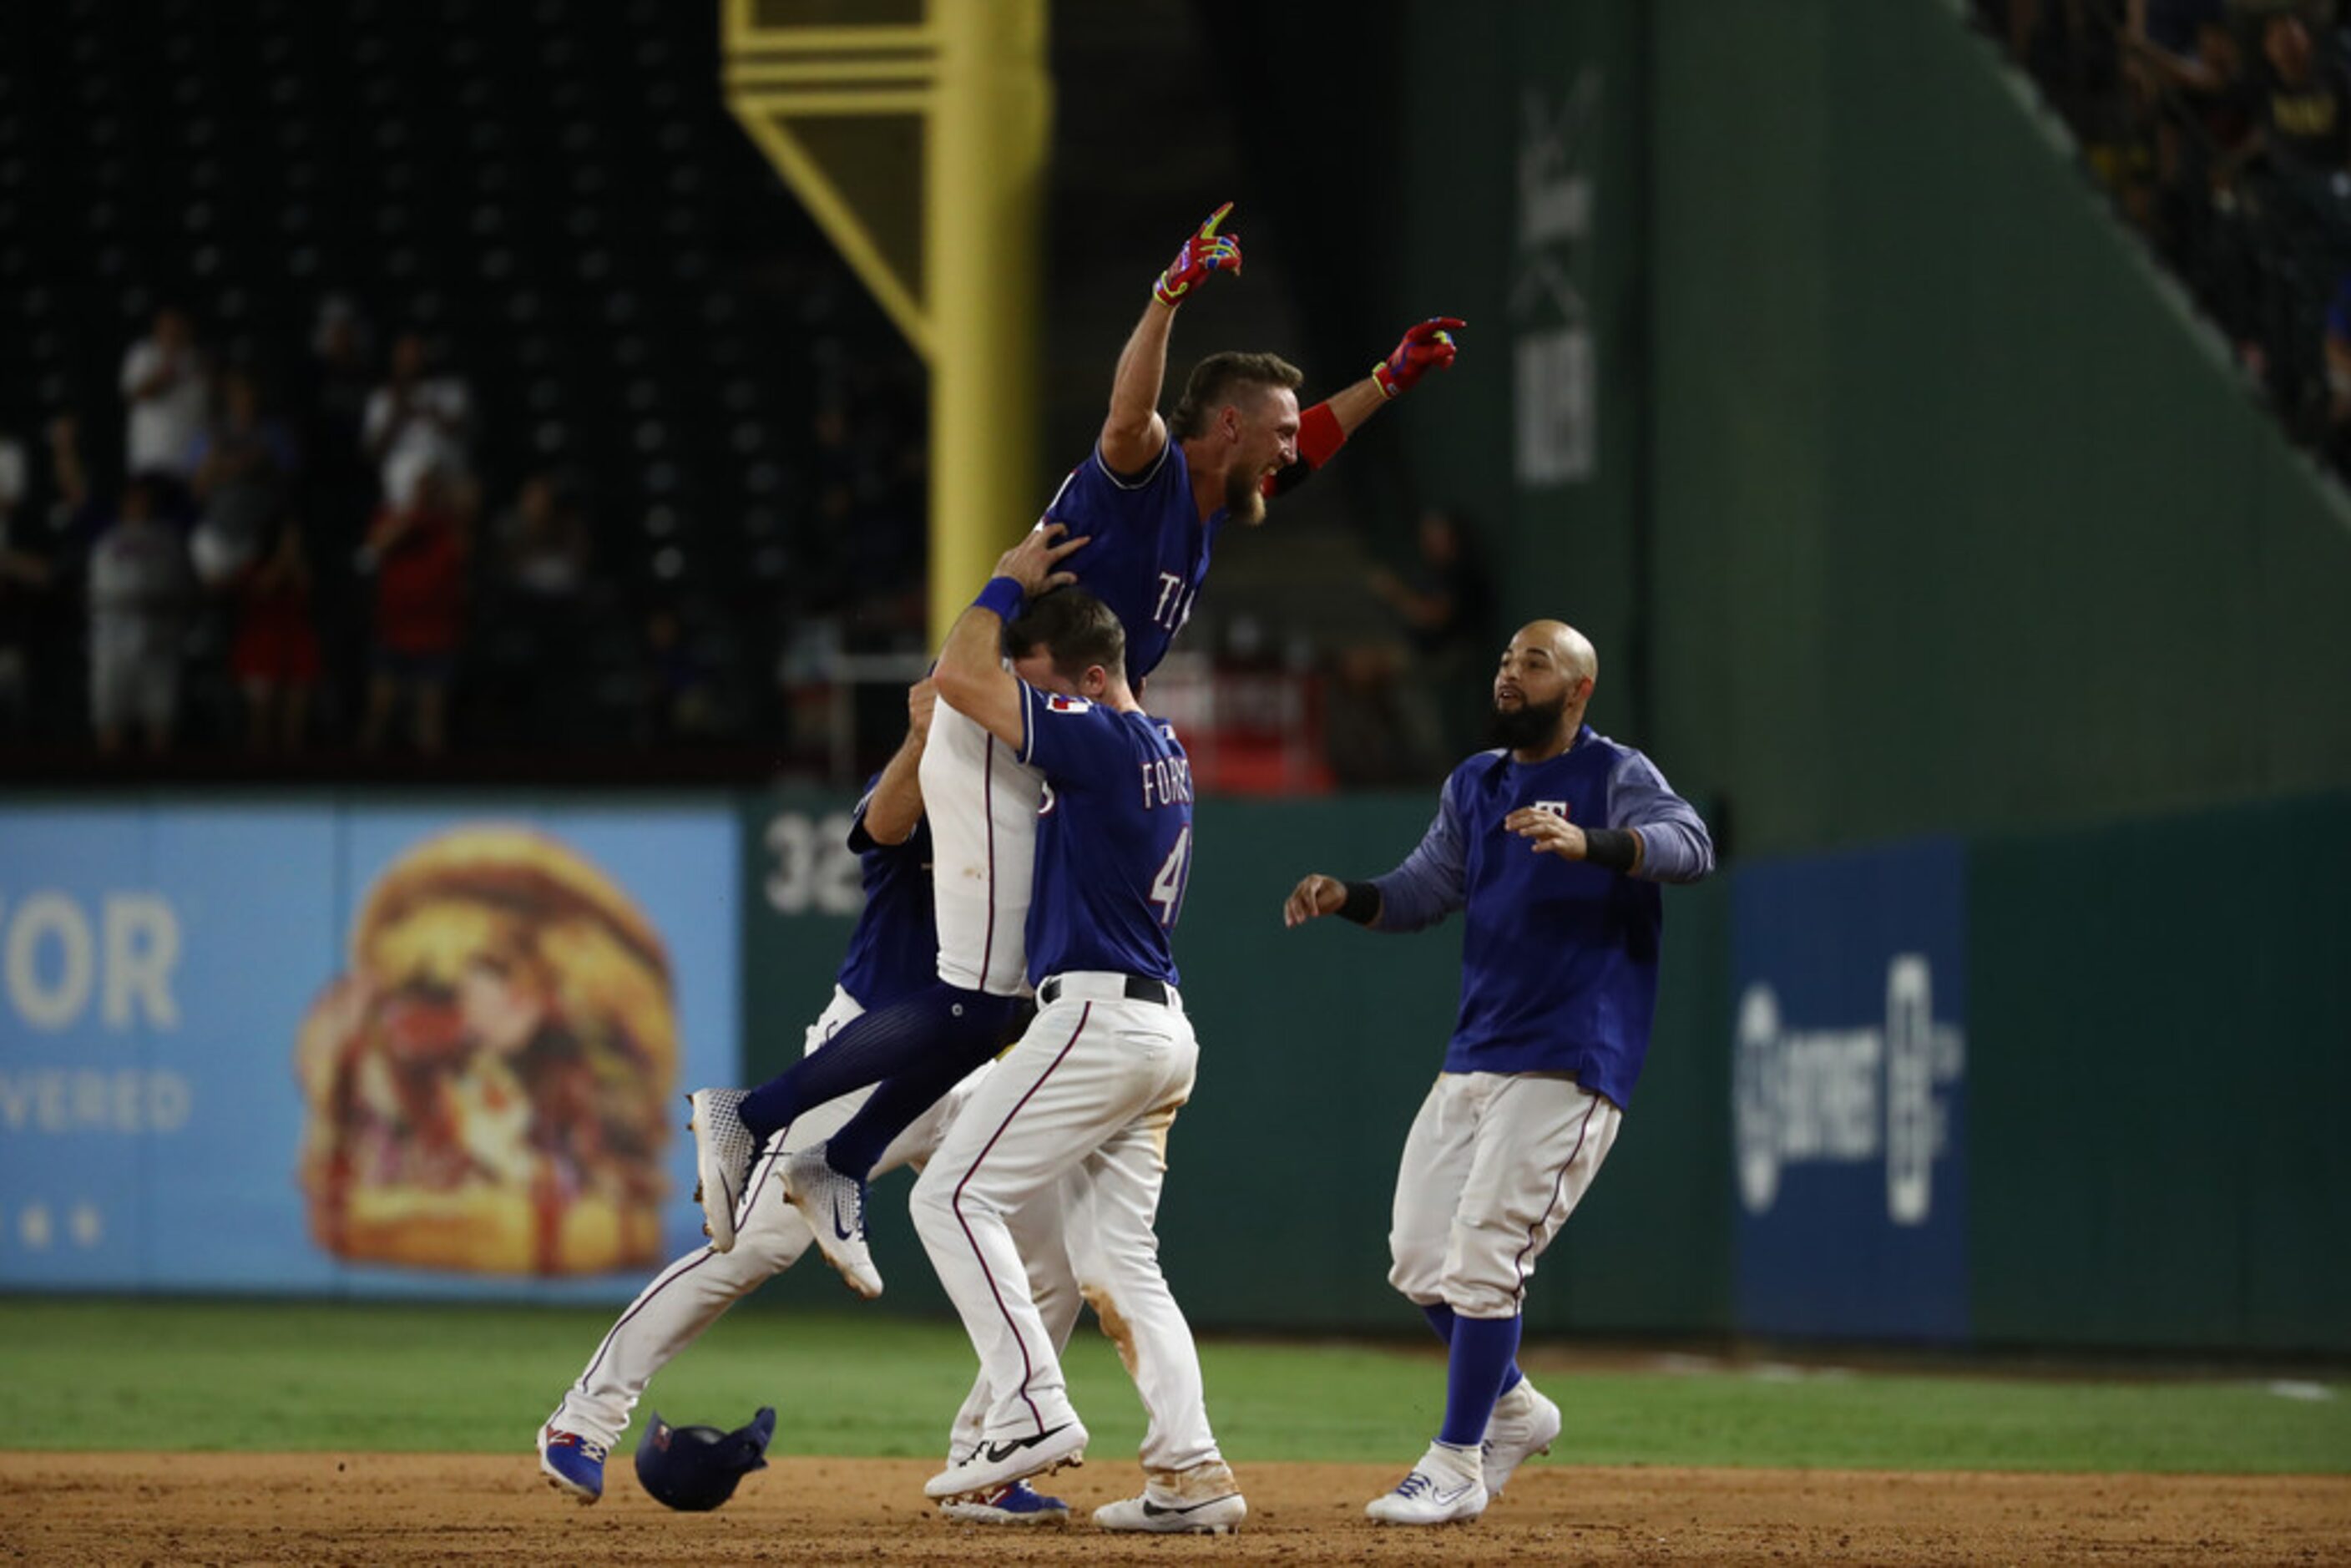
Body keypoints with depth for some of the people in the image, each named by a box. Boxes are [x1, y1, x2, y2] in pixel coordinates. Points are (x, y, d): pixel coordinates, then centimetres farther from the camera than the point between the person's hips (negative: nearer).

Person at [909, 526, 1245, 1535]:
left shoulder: (1098, 739, -13)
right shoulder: (1163, 757, 16)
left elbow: (959, 675, -15)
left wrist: (1008, 580, -2)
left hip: (1099, 1020, -10)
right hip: (1161, 1028, 10)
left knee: (956, 1194, -6)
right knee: (1124, 1252, 10)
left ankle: (1035, 1413, -15)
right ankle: (1191, 1472, 0)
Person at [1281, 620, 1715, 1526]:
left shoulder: (1615, 776, -6)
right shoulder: (1474, 786, 16)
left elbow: (1689, 847, -23)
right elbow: (1424, 890, 14)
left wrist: (1586, 844, -41)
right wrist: (1345, 897, -7)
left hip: (1568, 1067, -8)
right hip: (1472, 1060, 8)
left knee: (1482, 1255, -12)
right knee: (1418, 1262, 9)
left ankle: (1457, 1467, -4)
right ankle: (1511, 1409, 29)